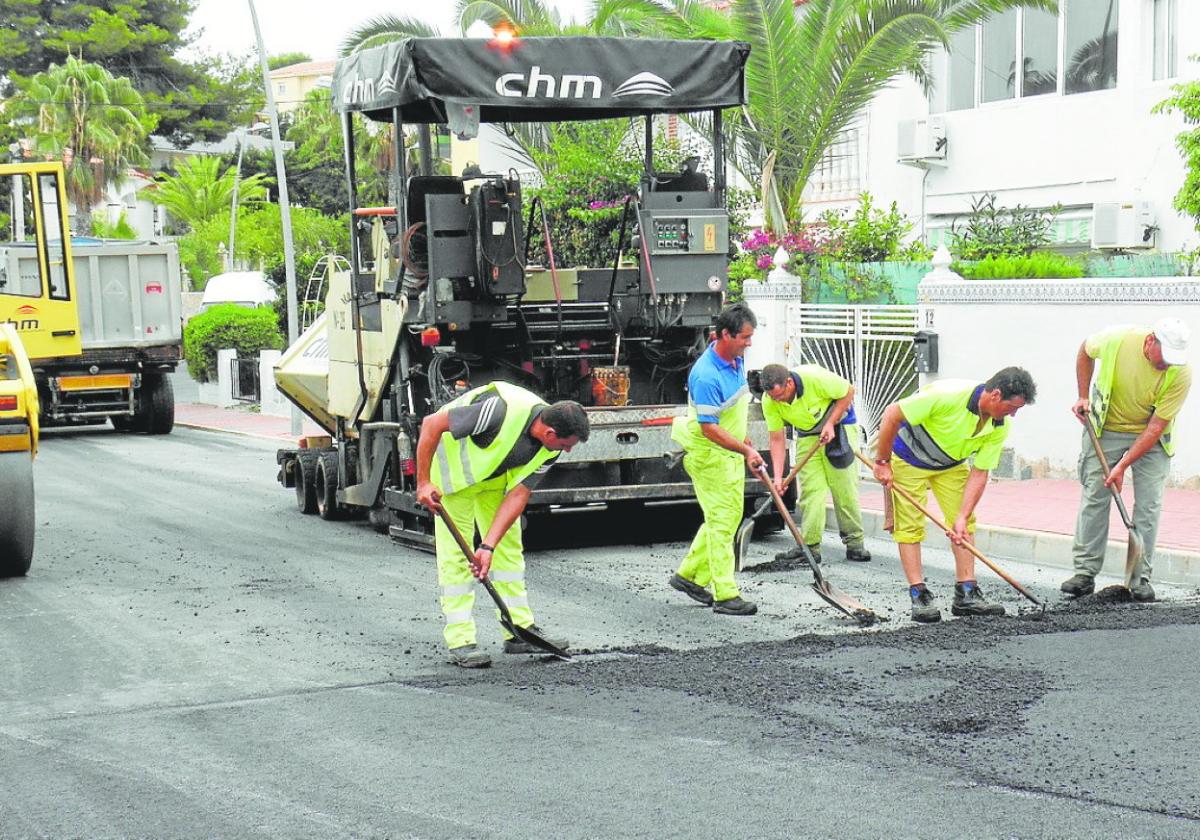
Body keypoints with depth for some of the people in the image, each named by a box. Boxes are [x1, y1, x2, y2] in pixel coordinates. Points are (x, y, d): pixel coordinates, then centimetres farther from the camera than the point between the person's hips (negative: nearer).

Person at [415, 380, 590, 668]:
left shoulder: (549, 449, -17)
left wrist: (488, 546, -23)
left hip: (495, 476, 7)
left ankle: (520, 631, 13)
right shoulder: (502, 411, -39)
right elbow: (431, 424, -32)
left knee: (509, 547, 6)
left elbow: (518, 495, -15)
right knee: (455, 553, -8)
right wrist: (423, 483, -28)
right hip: (453, 470, -7)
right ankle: (460, 641, -5)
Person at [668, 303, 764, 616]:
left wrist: (744, 438, 23)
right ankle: (725, 595, -3)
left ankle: (690, 575, 26)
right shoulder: (706, 376, -27)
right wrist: (746, 451, -28)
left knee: (729, 517, 14)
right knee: (721, 520, -7)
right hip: (708, 454, -9)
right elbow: (709, 428, -27)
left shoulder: (737, 360, 3)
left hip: (730, 452, 9)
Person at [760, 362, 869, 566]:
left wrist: (830, 424, -21)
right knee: (810, 489, -6)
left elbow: (848, 391, -16)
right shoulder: (769, 401, -20)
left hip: (839, 425, -3)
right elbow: (777, 439, -13)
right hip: (808, 435, 3)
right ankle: (809, 546, -3)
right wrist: (778, 477, -20)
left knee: (844, 487, -5)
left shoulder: (815, 378, -32)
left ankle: (854, 543, 3)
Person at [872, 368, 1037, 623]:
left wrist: (962, 517, -23)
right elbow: (892, 414, -30)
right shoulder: (948, 395, -37)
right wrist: (882, 463, -23)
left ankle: (966, 594, 3)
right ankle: (919, 596, -4)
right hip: (908, 457, -6)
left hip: (951, 464, 6)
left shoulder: (999, 427, -18)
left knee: (966, 525, -1)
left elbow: (979, 474, -13)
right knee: (910, 526, -8)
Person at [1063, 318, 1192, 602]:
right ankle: (1084, 573, 3)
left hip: (1151, 437, 0)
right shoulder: (1117, 339, -25)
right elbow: (1085, 351, 0)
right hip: (1105, 429, 1)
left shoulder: (1181, 373, -26)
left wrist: (1123, 465, -25)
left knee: (1148, 504, -6)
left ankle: (1140, 577, 1)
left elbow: (1156, 427, -23)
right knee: (1094, 496, -3)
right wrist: (1083, 397, -2)